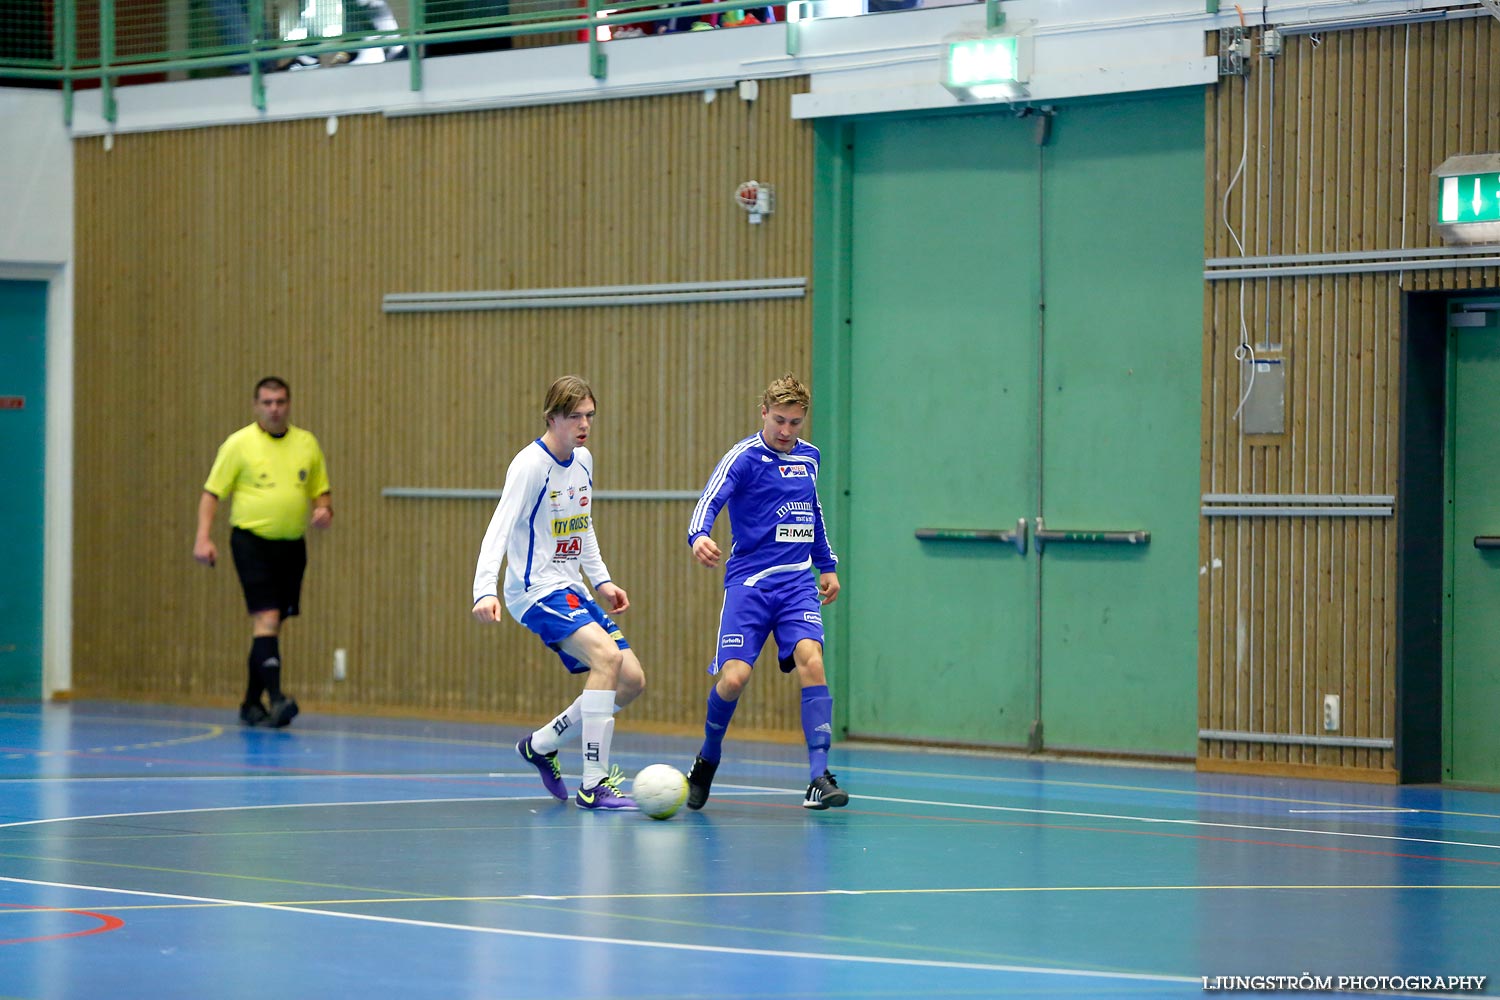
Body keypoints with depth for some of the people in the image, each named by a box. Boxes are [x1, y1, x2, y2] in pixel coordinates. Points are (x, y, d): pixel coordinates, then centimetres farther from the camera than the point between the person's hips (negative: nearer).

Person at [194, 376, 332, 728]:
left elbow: (321, 490, 18)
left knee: (271, 625, 9)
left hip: (291, 546, 4)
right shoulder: (239, 444, -2)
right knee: (266, 618, -16)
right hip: (252, 542, -4)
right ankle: (276, 696, -25)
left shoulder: (307, 444, 10)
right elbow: (212, 492, -2)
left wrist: (324, 509, -5)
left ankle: (251, 704, 19)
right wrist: (203, 537, -12)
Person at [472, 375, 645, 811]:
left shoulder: (583, 460, 9)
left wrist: (601, 579, 16)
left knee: (632, 680, 3)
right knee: (606, 654, -29)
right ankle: (593, 785, -26)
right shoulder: (531, 465, -16)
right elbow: (500, 529, -25)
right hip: (535, 591, -9)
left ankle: (541, 744, 21)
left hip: (572, 591, 9)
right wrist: (485, 590, -37)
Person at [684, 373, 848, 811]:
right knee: (734, 677, -14)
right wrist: (700, 536, -40)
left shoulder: (808, 457, 12)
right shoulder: (743, 457, -6)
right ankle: (707, 761, 17)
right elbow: (710, 501, -20)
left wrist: (826, 565, 30)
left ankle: (818, 779, -22)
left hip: (797, 582, 4)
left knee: (810, 659, -20)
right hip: (749, 582, -4)